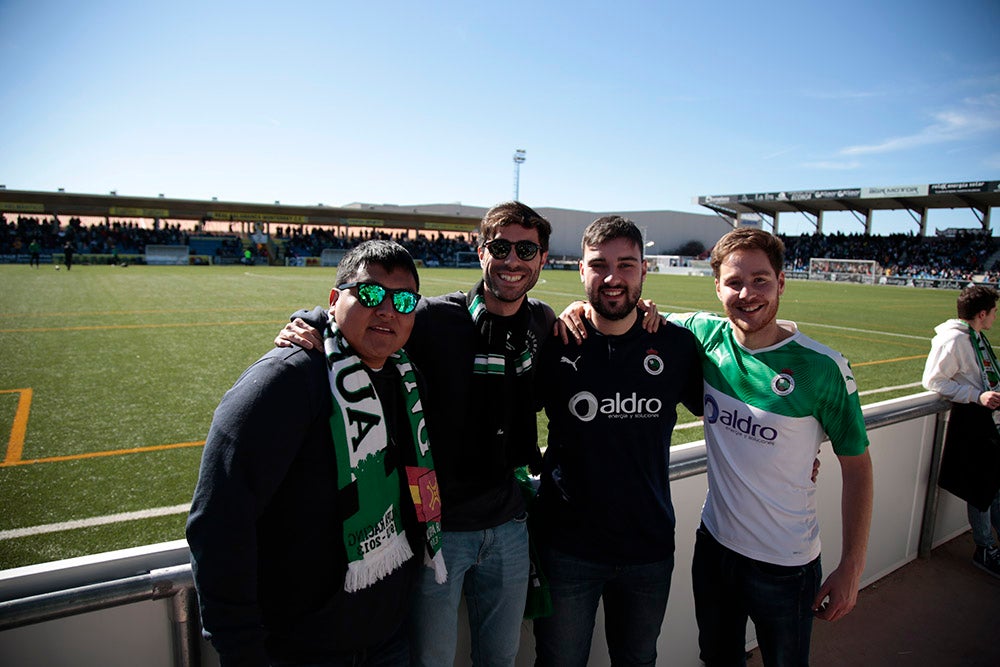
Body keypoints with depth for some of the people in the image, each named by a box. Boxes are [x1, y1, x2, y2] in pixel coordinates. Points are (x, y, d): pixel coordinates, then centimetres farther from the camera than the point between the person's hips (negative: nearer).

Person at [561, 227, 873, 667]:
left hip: (786, 565, -3)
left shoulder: (823, 367, -16)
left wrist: (851, 568, -7)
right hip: (714, 544, 3)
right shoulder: (705, 335, -9)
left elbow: (856, 465, -8)